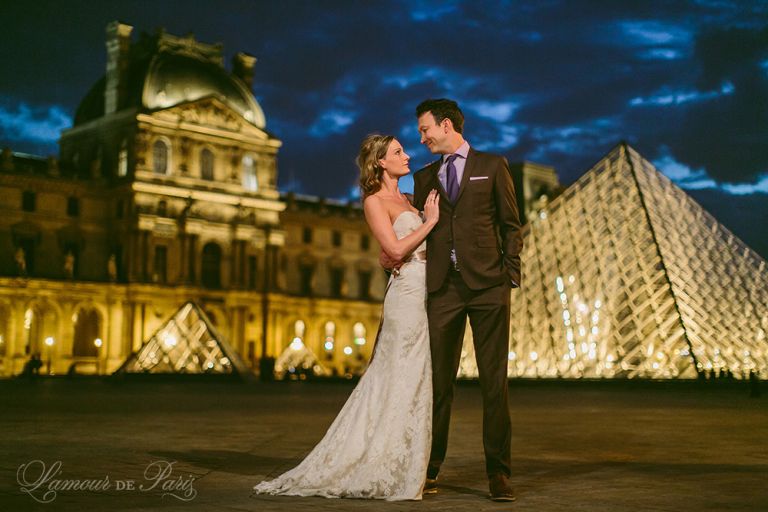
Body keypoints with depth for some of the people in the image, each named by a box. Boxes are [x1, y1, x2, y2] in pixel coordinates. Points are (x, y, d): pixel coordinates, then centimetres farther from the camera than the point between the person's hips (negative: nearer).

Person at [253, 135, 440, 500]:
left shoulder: (404, 199, 20)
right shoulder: (375, 201, -6)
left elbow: (421, 246, 16)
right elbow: (396, 249, -16)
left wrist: (429, 214, 4)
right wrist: (430, 221, -9)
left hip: (424, 294, 9)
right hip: (407, 294, -9)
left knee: (402, 382, 10)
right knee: (406, 383, -6)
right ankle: (391, 472, 3)